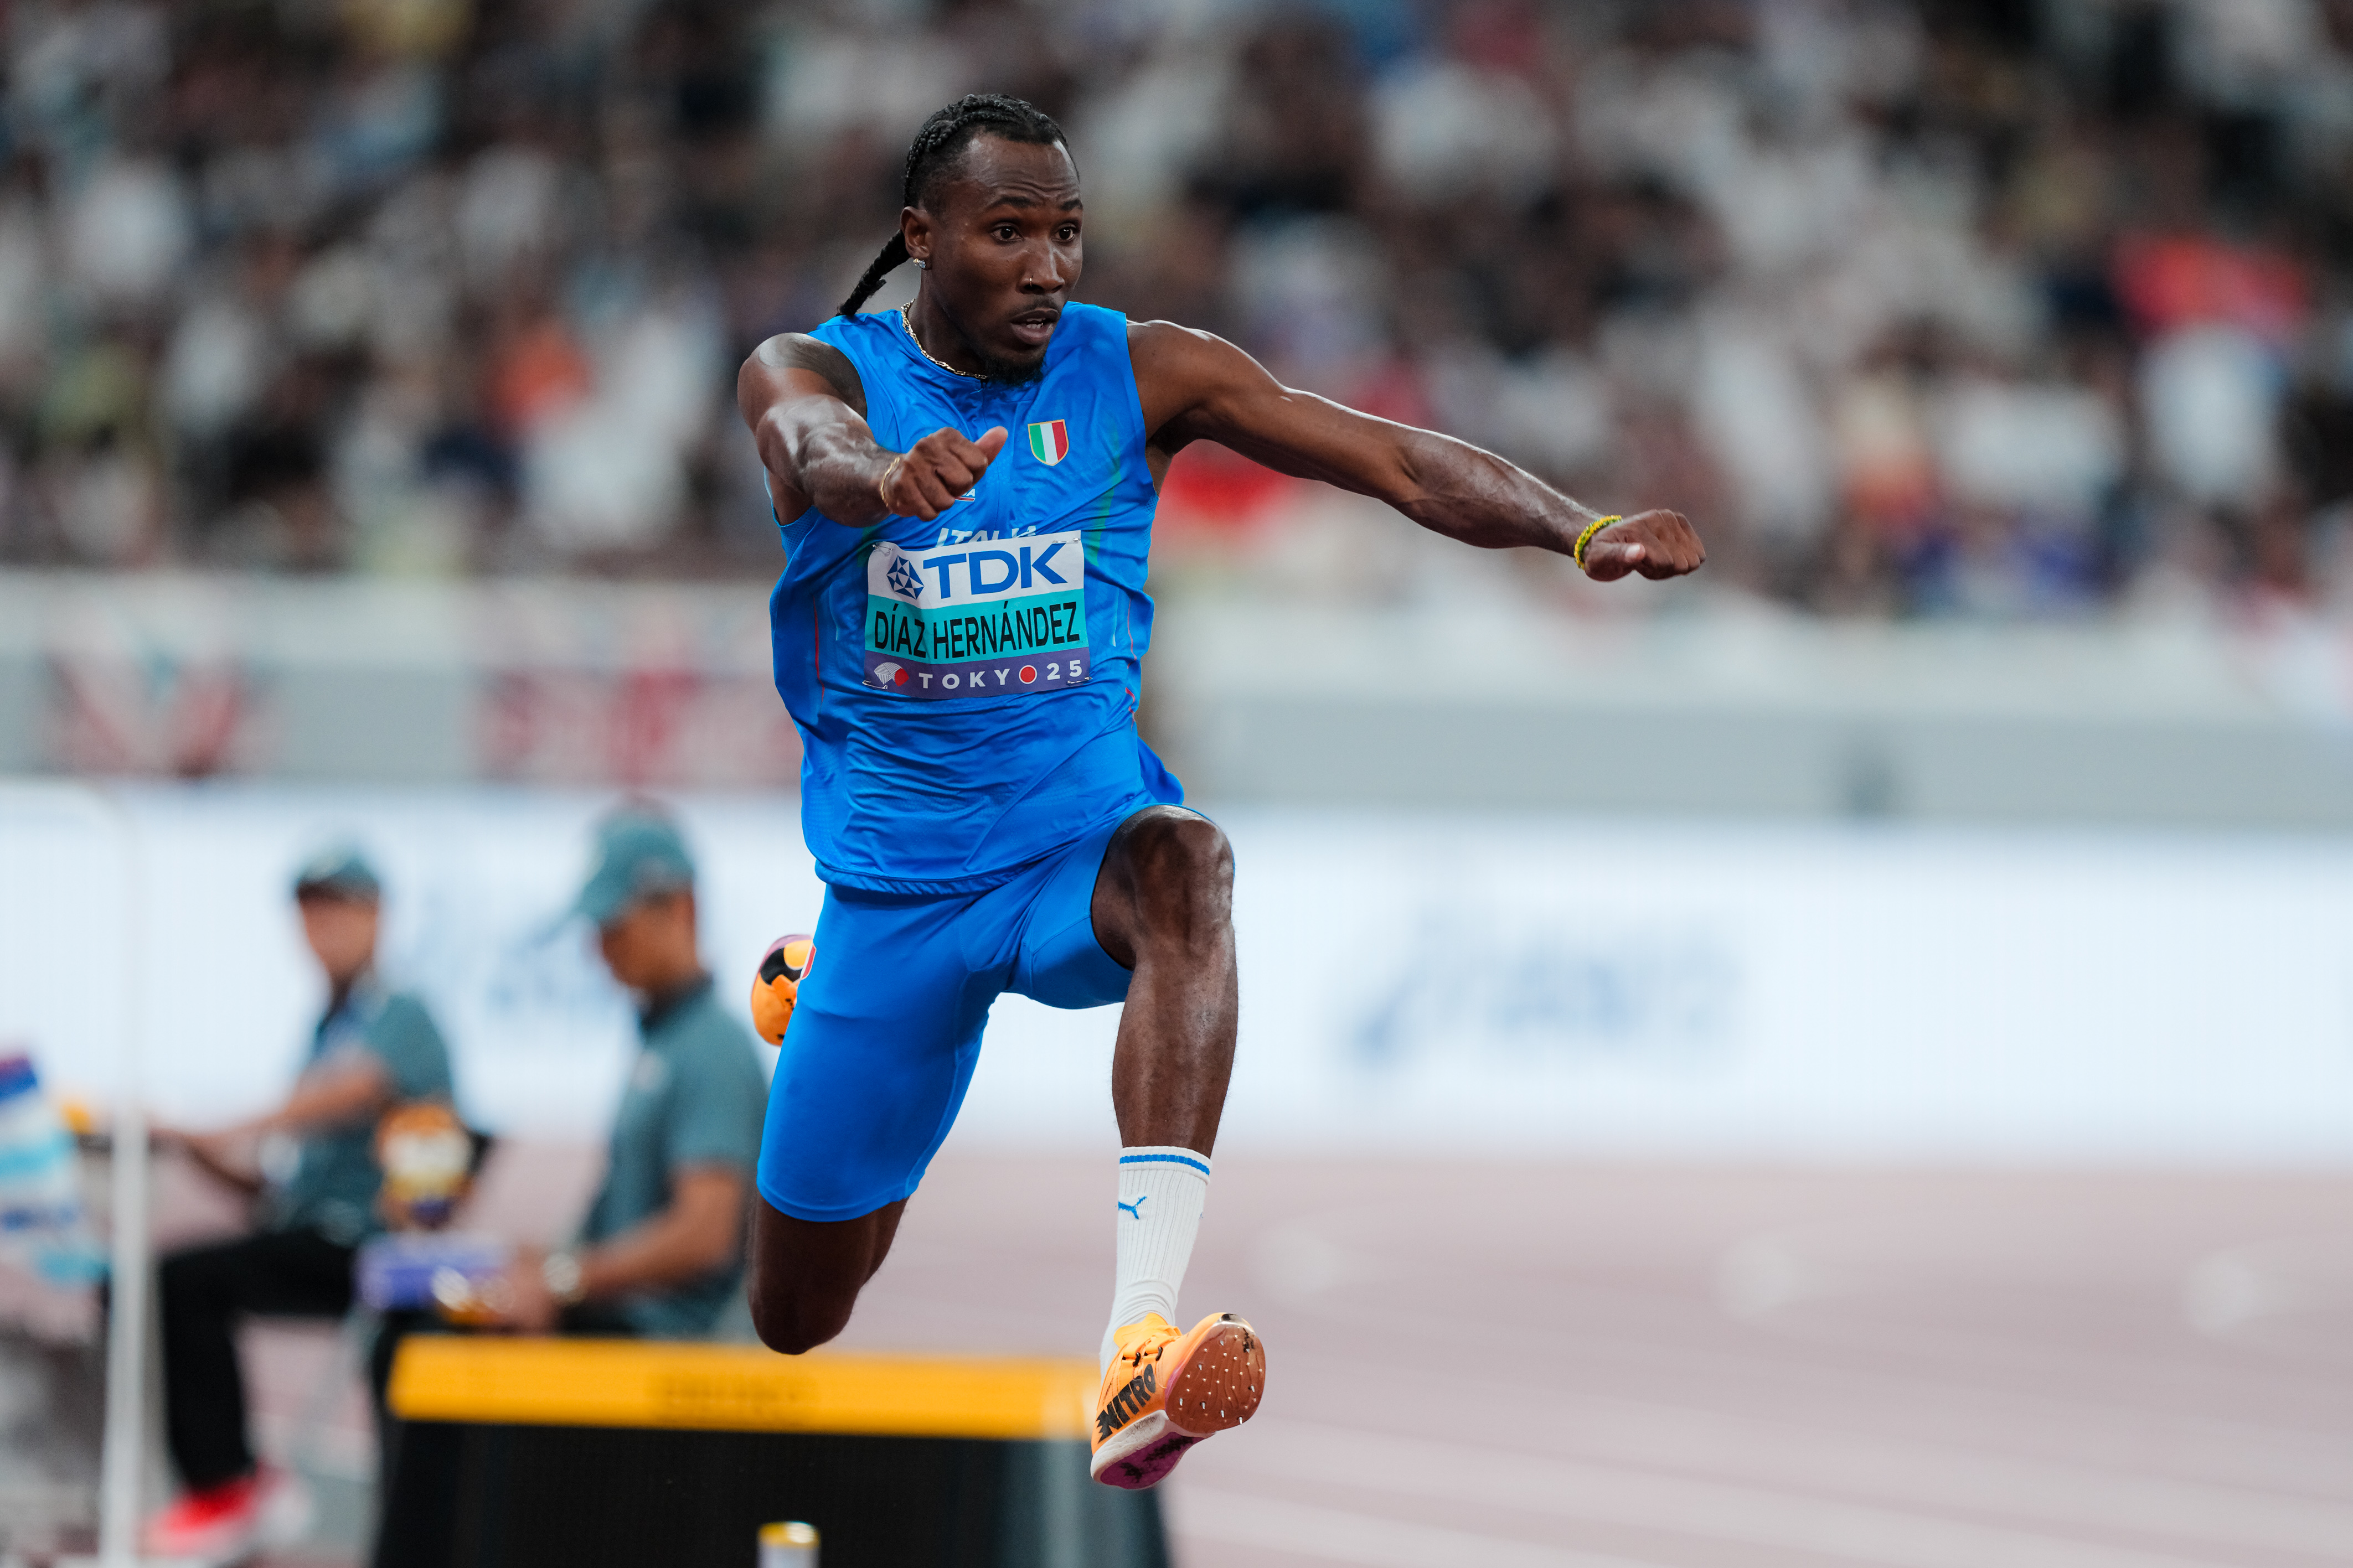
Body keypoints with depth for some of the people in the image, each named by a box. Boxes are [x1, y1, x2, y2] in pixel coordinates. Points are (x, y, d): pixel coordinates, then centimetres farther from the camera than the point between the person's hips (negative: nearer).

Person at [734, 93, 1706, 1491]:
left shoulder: (1137, 372, -5)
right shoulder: (813, 371, -7)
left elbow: (1396, 461, -14)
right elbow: (817, 451, -33)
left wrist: (1579, 528, -32)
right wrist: (890, 475, -58)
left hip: (1082, 841, -1)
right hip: (895, 882, 1)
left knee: (1182, 863, -39)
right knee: (798, 1319, 9)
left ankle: (1140, 1351, -53)